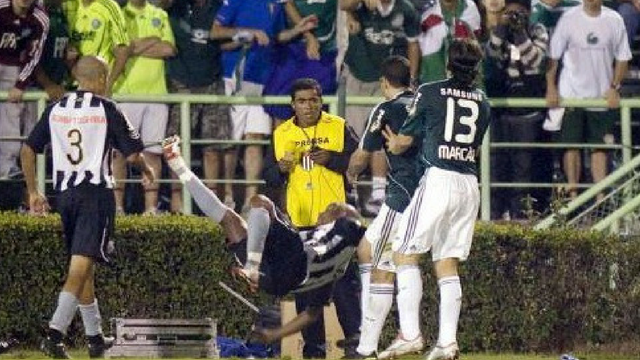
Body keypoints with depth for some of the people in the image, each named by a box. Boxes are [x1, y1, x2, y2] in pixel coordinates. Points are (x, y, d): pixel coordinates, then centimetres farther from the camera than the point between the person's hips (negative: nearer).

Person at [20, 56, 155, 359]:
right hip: (96, 192, -5)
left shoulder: (55, 110, 8)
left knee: (84, 266, 16)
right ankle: (55, 332, -24)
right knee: (81, 263, -11)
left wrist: (33, 192, 17)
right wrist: (146, 169, 16)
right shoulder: (106, 109, -5)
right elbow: (132, 154, -6)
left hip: (64, 194, 5)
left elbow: (27, 150, 9)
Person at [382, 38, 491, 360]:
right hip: (470, 184, 5)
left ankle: (409, 334, -11)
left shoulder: (430, 93, -2)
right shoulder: (482, 102, 12)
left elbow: (403, 142, 4)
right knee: (447, 264, 9)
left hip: (438, 180, -5)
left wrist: (394, 144, 30)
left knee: (405, 254, 0)